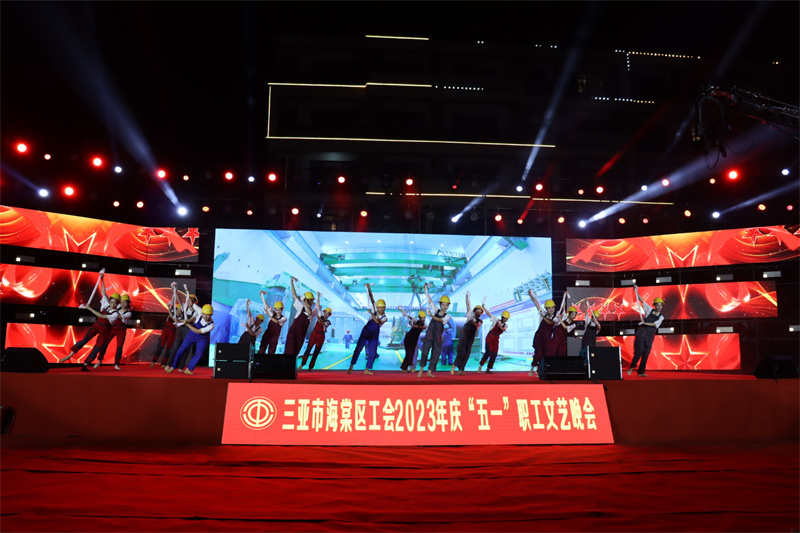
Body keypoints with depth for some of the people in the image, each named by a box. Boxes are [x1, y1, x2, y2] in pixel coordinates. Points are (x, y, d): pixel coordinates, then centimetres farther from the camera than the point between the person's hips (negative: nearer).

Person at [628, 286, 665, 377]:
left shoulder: (661, 317, 10)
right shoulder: (649, 310, 8)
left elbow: (655, 324, -5)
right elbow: (642, 301, 5)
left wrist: (646, 323, -18)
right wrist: (636, 292, -3)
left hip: (650, 336, 2)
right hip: (641, 332, -2)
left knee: (646, 354, 2)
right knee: (639, 350, -14)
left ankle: (641, 372, 8)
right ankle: (632, 367, 1)